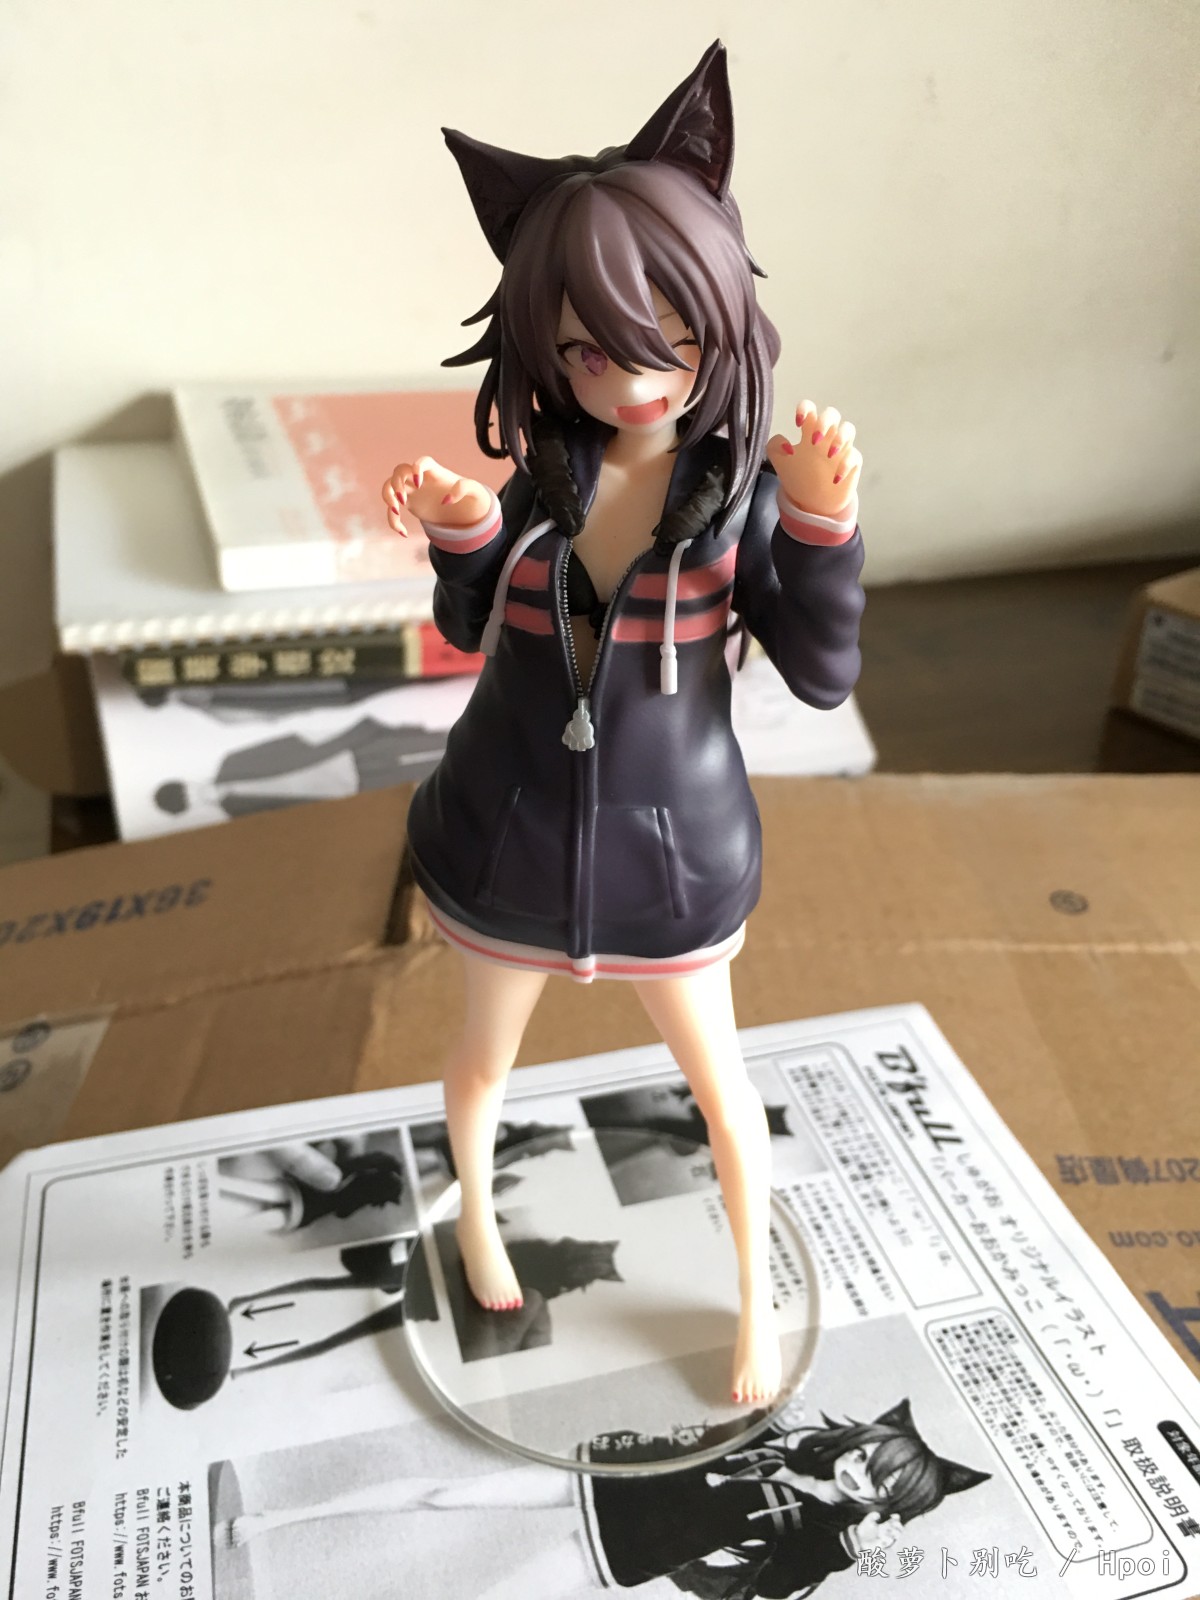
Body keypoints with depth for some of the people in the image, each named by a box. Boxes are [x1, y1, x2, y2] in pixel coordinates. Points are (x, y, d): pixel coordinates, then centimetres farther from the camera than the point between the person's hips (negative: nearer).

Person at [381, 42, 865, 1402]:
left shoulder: (743, 482, -14)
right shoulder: (538, 466, -9)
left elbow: (824, 675, -15)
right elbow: (474, 633, 1)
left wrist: (821, 526, -30)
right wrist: (461, 536, -19)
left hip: (672, 843, -2)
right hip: (510, 829, 2)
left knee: (717, 1079, 19)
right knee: (487, 1051, 24)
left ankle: (754, 1292, 45)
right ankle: (475, 1206, 58)